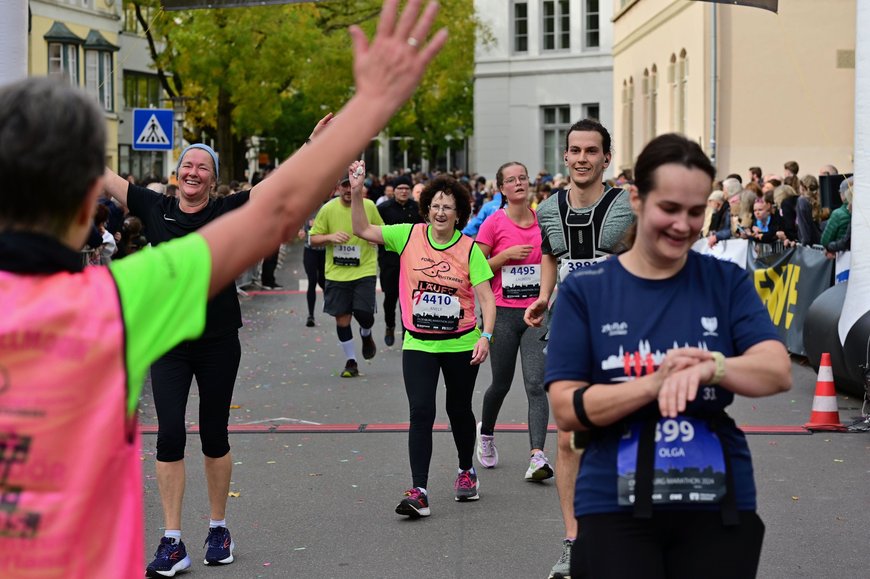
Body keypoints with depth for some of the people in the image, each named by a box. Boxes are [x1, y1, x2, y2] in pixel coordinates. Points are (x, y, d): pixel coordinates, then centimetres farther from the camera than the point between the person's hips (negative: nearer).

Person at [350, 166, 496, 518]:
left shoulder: (470, 249, -6)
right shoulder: (409, 236, -2)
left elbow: (486, 297, -8)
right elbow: (363, 230, -1)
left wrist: (485, 336, -20)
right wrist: (356, 193, -13)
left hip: (461, 344, 0)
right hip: (418, 344, 0)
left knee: (459, 410, 15)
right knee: (421, 411, -11)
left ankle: (466, 472, 39)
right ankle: (419, 492, -13)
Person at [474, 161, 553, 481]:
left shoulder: (542, 219, 4)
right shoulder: (494, 223, -4)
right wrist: (506, 255, -15)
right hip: (503, 313, -1)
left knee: (536, 383, -11)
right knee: (501, 383, 11)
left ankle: (537, 455, -15)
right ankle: (485, 432, 41)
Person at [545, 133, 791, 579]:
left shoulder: (728, 283, 5)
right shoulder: (584, 291, 0)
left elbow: (779, 372, -7)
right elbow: (566, 410, -6)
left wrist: (710, 368, -27)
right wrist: (654, 384, -22)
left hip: (719, 505, 2)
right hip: (616, 508, -1)